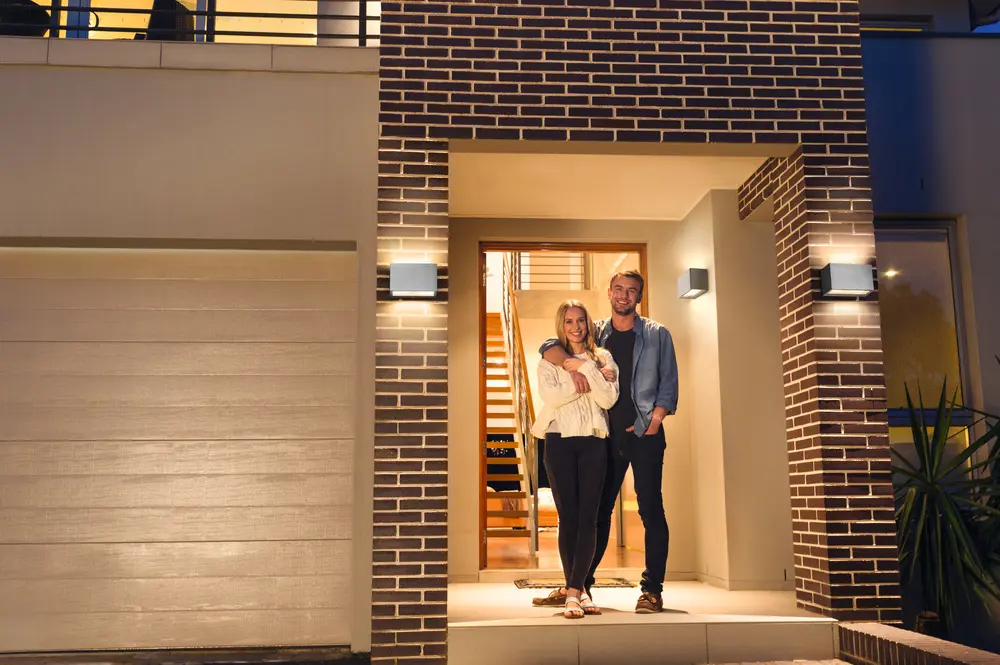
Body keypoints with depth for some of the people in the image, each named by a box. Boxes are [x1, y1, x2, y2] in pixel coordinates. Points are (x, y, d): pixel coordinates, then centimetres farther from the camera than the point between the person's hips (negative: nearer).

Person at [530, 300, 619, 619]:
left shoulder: (602, 358, 11)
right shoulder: (549, 360, 8)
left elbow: (608, 399, -4)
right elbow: (551, 395, -10)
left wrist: (585, 368, -10)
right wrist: (592, 379, -8)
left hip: (593, 442, 1)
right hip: (560, 441, -1)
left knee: (588, 517, -3)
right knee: (568, 517, 0)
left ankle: (573, 590, 0)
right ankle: (578, 590, 7)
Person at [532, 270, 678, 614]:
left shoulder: (657, 335, 6)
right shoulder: (594, 334, 11)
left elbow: (669, 383, 3)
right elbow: (549, 346, 1)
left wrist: (653, 422, -9)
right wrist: (569, 363, -19)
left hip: (644, 434, -2)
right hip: (607, 434, 2)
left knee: (651, 511, -3)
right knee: (596, 511, 8)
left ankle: (652, 590, 3)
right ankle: (579, 584, 16)